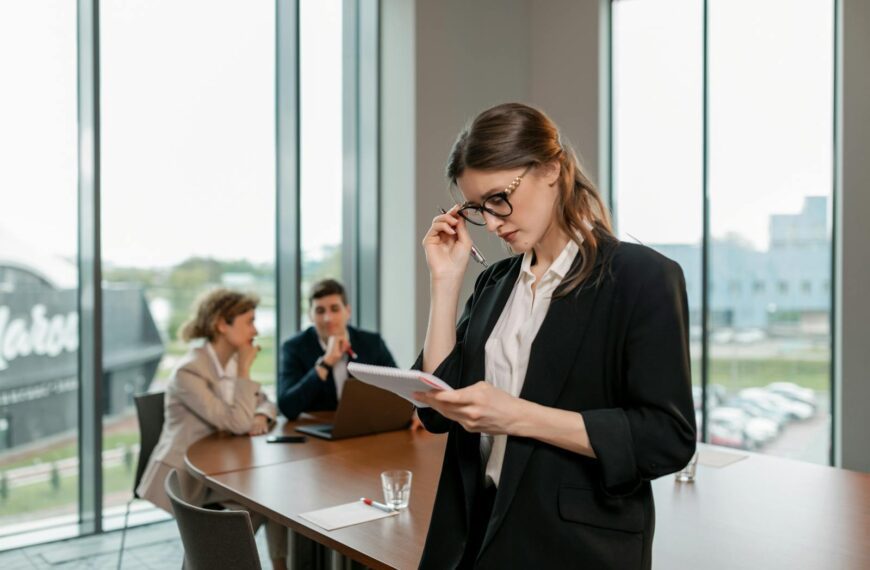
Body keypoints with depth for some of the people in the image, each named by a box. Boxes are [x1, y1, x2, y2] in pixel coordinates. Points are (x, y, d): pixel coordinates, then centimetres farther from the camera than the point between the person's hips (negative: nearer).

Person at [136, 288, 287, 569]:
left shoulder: (233, 361, 2)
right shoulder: (189, 372, -23)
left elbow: (264, 401, 9)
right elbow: (237, 423, -27)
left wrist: (260, 417, -14)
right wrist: (245, 368, -22)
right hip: (185, 477, -7)